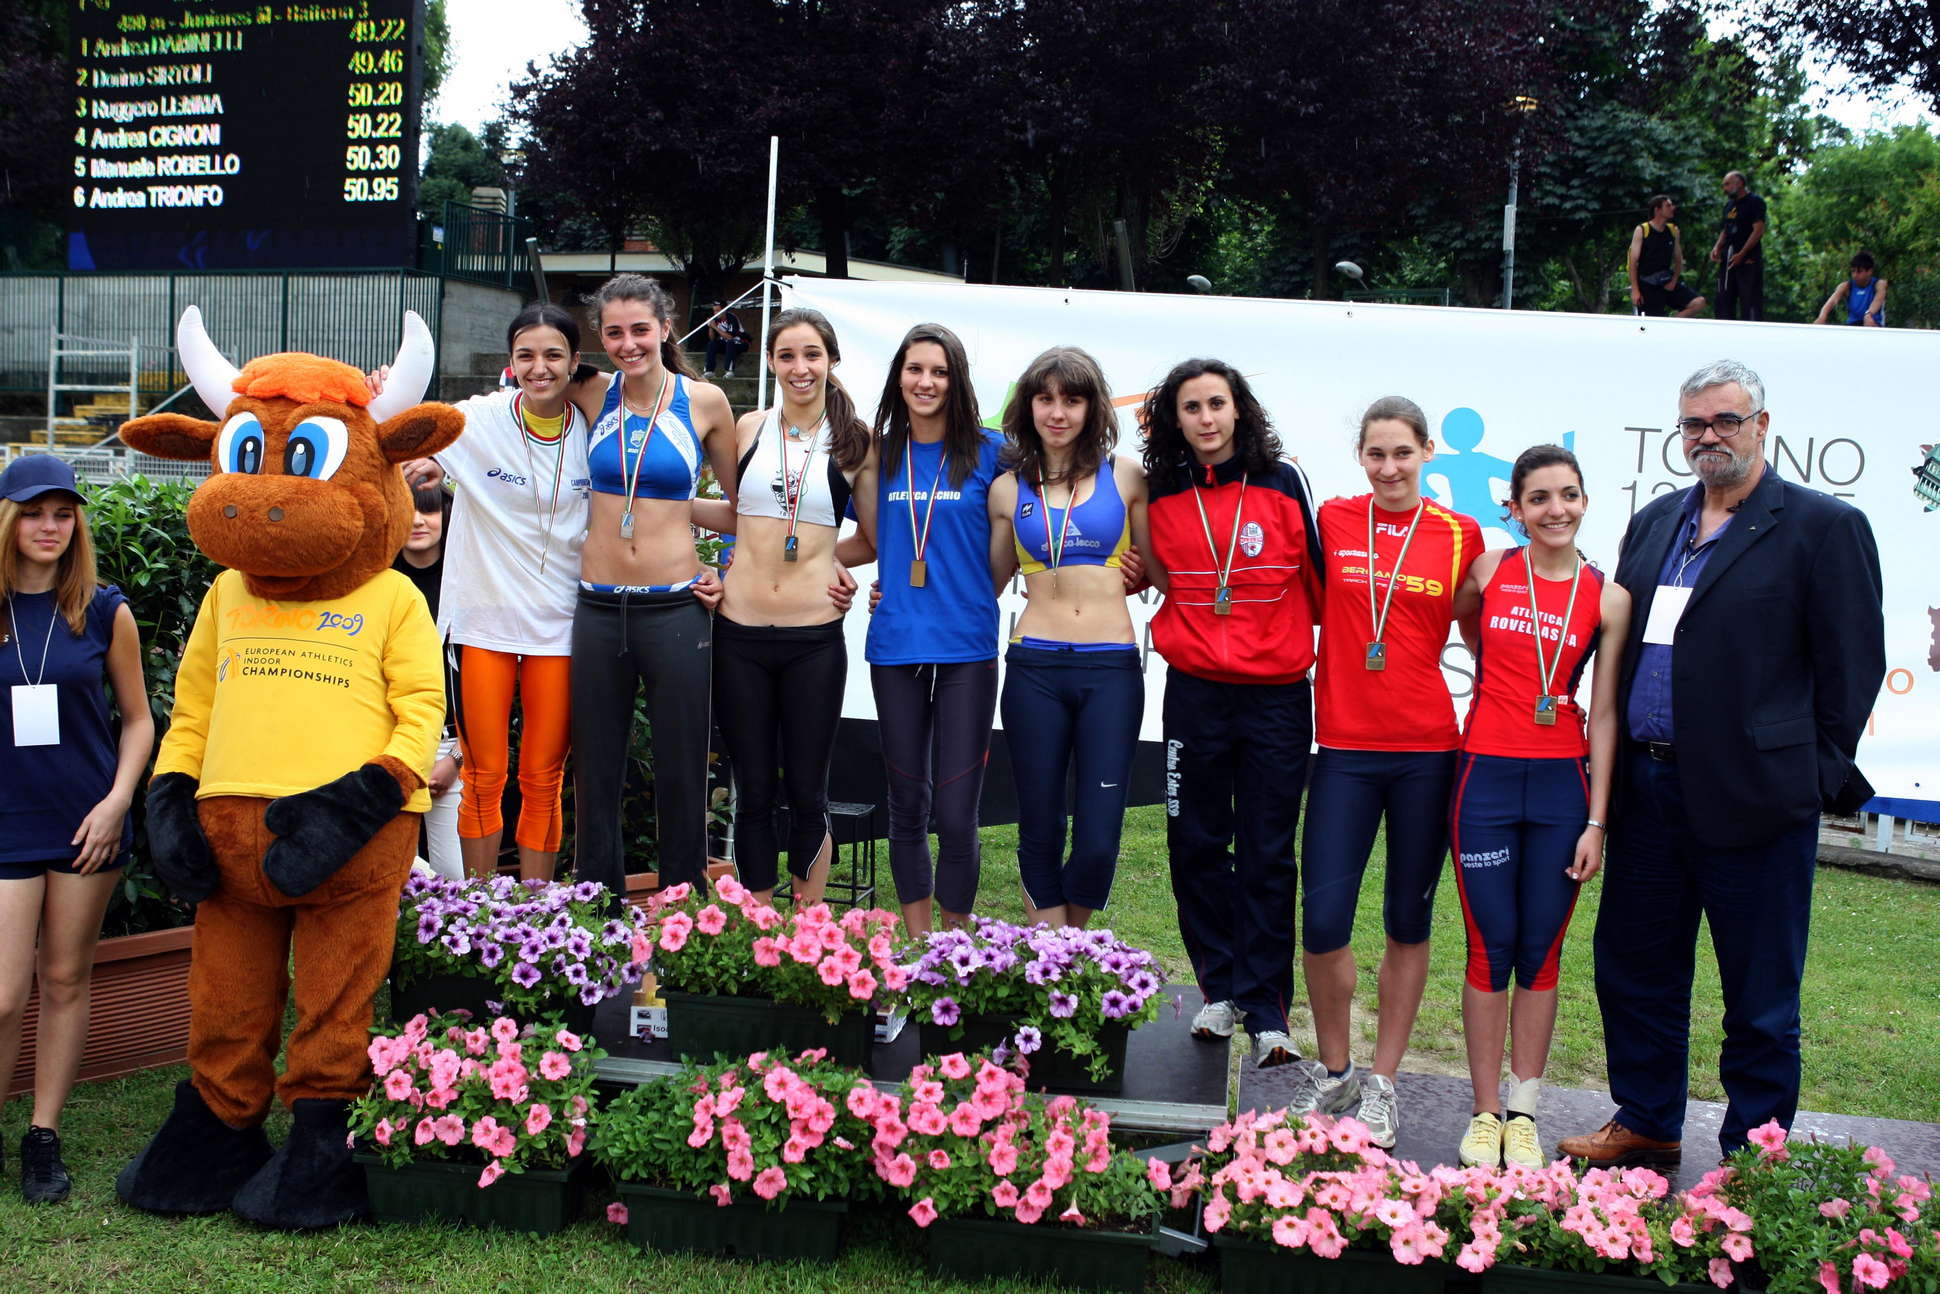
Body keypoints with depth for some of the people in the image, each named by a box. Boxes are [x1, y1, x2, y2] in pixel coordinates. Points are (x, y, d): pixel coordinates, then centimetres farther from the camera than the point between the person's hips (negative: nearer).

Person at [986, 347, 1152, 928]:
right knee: (1040, 834, 5)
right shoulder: (1008, 489, 9)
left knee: (1098, 842, -4)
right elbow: (990, 583, 17)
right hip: (1034, 668, 1)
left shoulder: (1125, 475, 5)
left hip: (1111, 669, -1)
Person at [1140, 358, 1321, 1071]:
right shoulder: (1162, 495, 4)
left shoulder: (1282, 483, -3)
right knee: (1196, 844, 6)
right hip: (1194, 692, 2)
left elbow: (1321, 578, 5)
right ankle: (1220, 988, 22)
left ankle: (1265, 1009, 9)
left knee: (1267, 855, 1)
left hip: (1277, 696, -2)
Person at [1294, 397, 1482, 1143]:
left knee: (1409, 920, 9)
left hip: (1427, 748, 0)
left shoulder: (1460, 535, 2)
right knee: (1322, 920, -5)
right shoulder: (1331, 521, 3)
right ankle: (1332, 1068, 19)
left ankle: (1382, 1082, 23)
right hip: (1344, 746, 0)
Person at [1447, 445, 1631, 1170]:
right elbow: (1464, 623, 24)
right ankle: (1485, 1111, 11)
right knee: (1490, 948, 2)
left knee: (1541, 952, 6)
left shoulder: (1608, 599, 0)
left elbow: (1604, 716, 1)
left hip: (1562, 783, 0)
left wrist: (1597, 821, -2)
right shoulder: (1489, 571, 0)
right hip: (1487, 776, 0)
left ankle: (1524, 1113, 16)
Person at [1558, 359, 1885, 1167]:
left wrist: (1818, 772, -6)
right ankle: (1647, 1124, 31)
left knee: (1760, 997, 5)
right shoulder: (1654, 523, 14)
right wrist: (1620, 760, 9)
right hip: (1648, 789, 6)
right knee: (1635, 969, 15)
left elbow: (1853, 665, -6)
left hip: (1752, 796, -6)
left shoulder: (1824, 526, -5)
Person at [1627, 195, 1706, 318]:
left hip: (1667, 283, 5)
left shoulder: (1673, 231, 8)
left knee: (1699, 303, -11)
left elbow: (1678, 260, 15)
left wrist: (1674, 281, -2)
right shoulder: (1642, 231, -6)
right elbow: (1633, 262, -8)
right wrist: (1635, 290, -15)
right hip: (1647, 285, -5)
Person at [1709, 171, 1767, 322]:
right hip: (1728, 259, 8)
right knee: (1724, 300, 7)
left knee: (1750, 301, -10)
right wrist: (1717, 247, 4)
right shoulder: (1729, 205, 20)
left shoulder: (1755, 202, -4)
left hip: (1748, 259, -8)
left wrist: (1741, 254, -20)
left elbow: (1758, 230, -13)